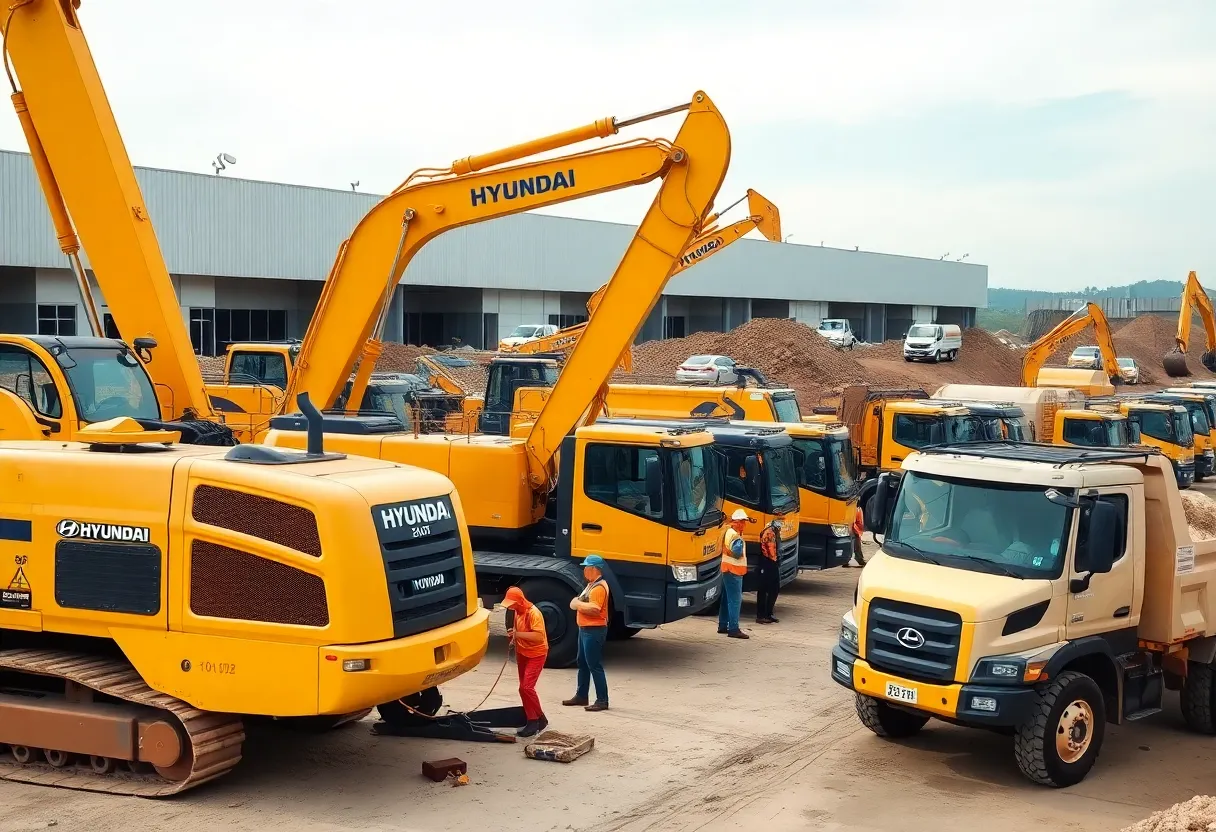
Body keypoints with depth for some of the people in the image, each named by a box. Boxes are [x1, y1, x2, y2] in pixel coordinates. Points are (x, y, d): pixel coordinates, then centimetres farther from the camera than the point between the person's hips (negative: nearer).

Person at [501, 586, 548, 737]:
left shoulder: (534, 613, -23)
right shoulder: (517, 612, 4)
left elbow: (539, 637, -31)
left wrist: (518, 634, -29)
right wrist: (514, 635, 0)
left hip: (536, 655, -9)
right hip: (523, 653, 9)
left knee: (526, 687, -17)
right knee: (524, 688, 9)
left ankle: (539, 719, -5)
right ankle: (532, 720, 18)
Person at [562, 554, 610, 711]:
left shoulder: (599, 587, -19)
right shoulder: (591, 584, 15)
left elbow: (594, 609, -27)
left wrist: (577, 604, -14)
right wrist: (577, 602, 0)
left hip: (594, 631, -11)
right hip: (585, 629, 11)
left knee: (595, 665, -8)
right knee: (582, 663, 17)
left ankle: (602, 700, -4)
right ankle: (581, 696, 27)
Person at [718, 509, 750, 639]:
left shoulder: (729, 532, 14)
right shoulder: (734, 535, -17)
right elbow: (737, 553, -29)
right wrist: (740, 540, -20)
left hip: (727, 570, 11)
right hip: (733, 571, -11)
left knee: (726, 599, 15)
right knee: (735, 600, -11)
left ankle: (723, 626, 21)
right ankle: (733, 629, -13)